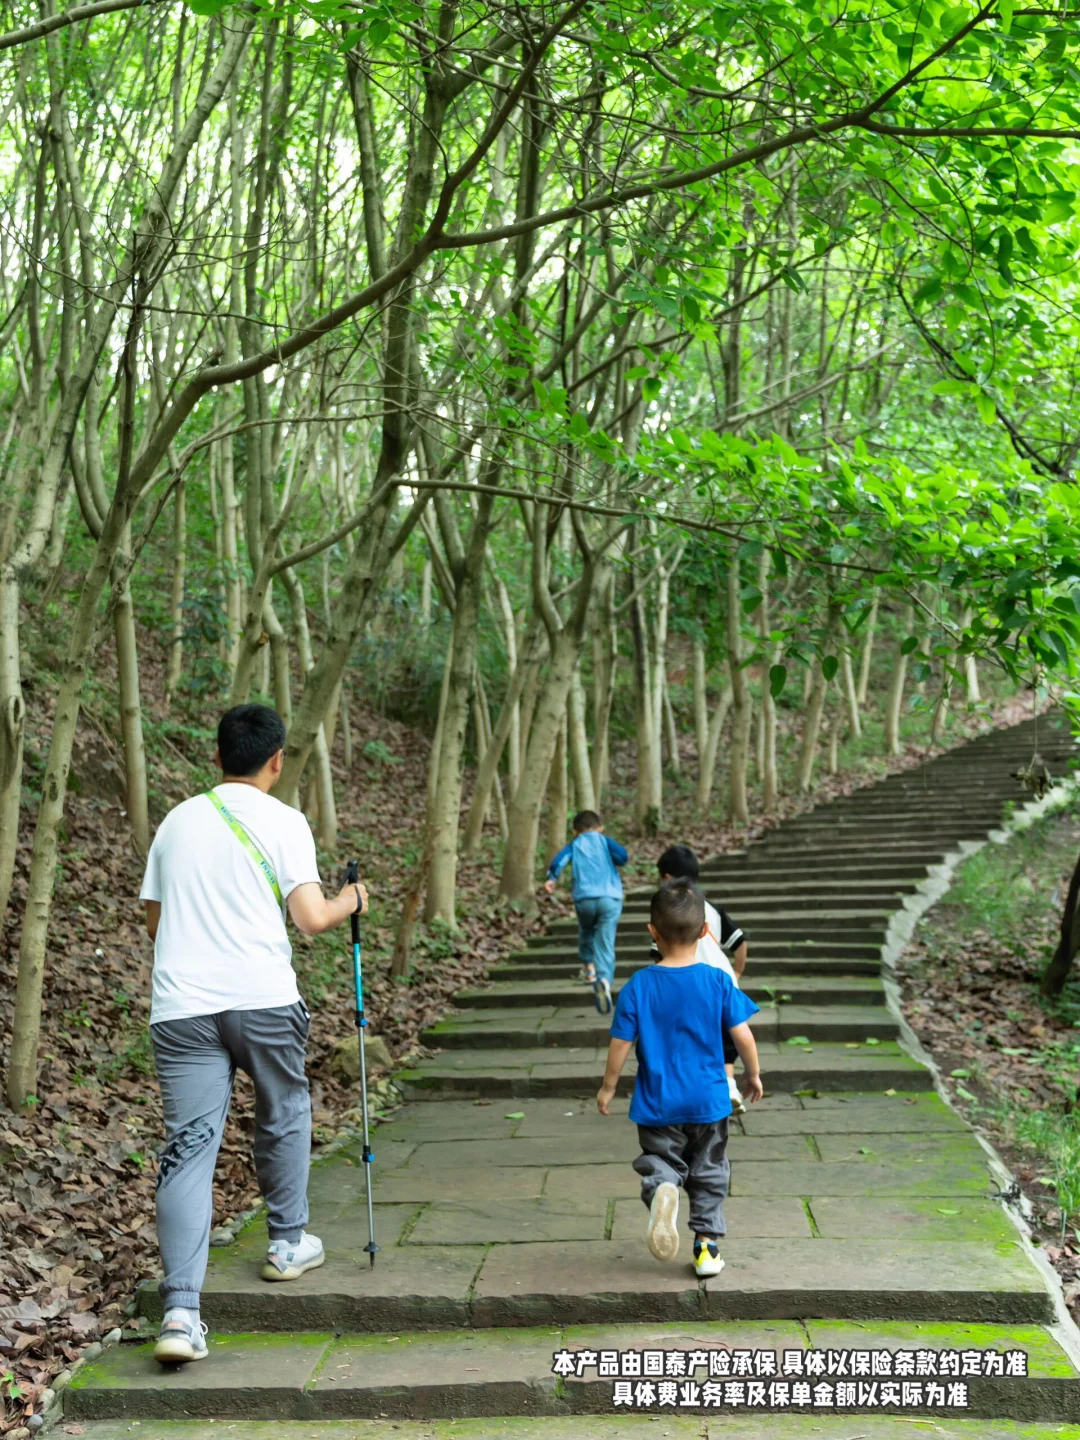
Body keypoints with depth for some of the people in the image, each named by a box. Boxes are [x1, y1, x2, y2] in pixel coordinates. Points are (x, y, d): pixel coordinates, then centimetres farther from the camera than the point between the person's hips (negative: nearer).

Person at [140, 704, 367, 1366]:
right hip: (262, 999, -3)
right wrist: (351, 900, 10)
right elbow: (312, 918, -10)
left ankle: (181, 1311, -10)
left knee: (189, 1144, -1)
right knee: (284, 1115, 21)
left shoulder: (177, 821, 14)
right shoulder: (283, 822, -2)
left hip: (181, 1005, 3)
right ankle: (289, 1243, 35)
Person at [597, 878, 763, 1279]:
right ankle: (707, 1244, 15)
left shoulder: (638, 986, -10)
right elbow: (743, 1036, -7)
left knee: (659, 1162, 12)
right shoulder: (718, 981, -10)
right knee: (709, 1174, 16)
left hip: (657, 1104, -1)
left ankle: (662, 1190, -21)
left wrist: (608, 1087, 9)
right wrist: (753, 1075, 11)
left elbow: (620, 1045, -6)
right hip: (708, 1100, 1)